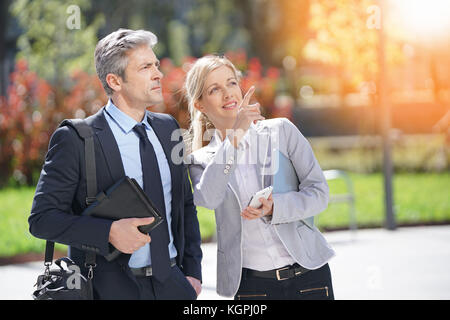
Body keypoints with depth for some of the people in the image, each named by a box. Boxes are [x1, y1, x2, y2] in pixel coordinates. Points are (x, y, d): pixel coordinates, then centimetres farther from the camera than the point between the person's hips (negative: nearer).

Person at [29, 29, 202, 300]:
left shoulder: (168, 128, 10)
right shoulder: (76, 139, -9)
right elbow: (42, 218, -11)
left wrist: (193, 272, 7)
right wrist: (109, 232, -23)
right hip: (112, 288, -5)